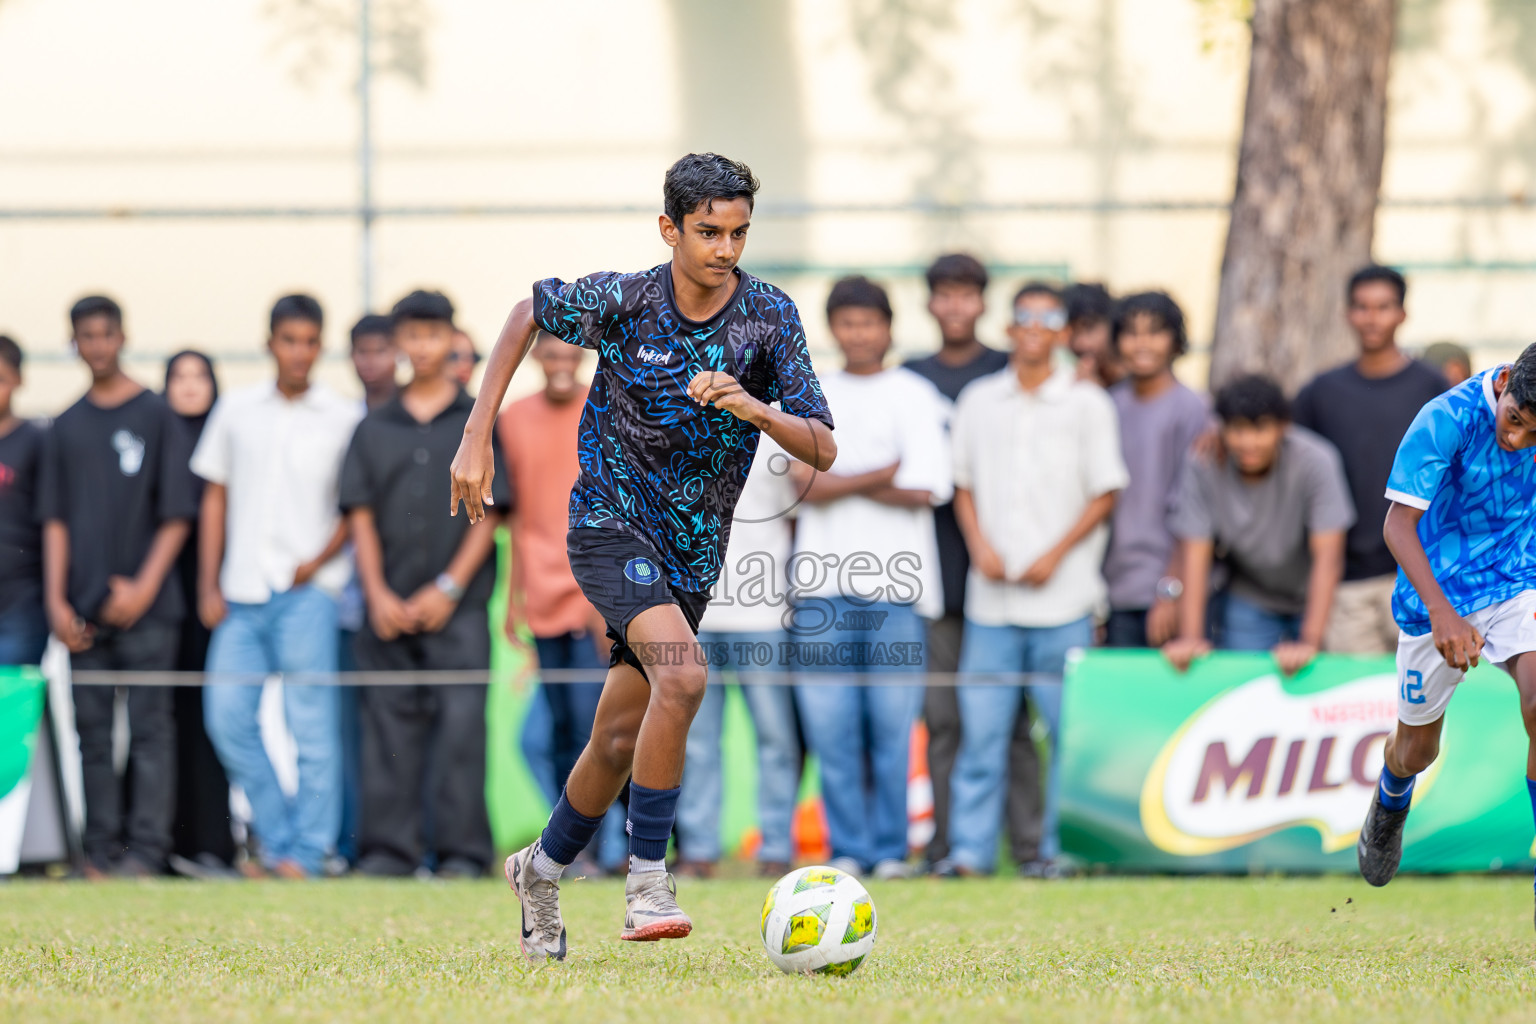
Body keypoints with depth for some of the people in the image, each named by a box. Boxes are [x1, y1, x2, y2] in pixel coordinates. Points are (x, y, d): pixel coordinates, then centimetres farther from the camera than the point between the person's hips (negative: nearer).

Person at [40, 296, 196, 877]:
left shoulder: (156, 416, 2)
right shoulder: (67, 426, 13)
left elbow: (176, 516, -1)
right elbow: (56, 519, 11)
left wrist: (144, 587, -11)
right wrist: (56, 600, 0)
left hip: (145, 607, -4)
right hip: (84, 610, 4)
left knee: (149, 726, -5)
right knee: (93, 730, 4)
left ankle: (146, 849, -5)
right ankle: (102, 851, 7)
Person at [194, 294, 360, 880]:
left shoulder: (343, 419, 3)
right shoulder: (236, 413, 12)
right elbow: (215, 498, 15)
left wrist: (321, 559, -11)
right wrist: (209, 585, 9)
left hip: (308, 590, -3)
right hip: (242, 590, 4)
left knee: (310, 721, -7)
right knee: (228, 716, -3)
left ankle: (307, 851, -3)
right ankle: (277, 839, 8)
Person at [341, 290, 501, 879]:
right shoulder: (375, 429, 13)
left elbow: (488, 514, 1)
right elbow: (362, 516, 9)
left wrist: (449, 588, -8)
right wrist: (377, 594, -4)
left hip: (457, 605, -3)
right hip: (389, 607, 3)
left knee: (461, 721, -8)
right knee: (389, 723, 2)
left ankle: (462, 851, -6)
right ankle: (389, 848, 6)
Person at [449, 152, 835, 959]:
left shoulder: (770, 317, -8)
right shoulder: (622, 301, -13)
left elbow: (822, 450, -10)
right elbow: (529, 313, 7)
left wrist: (755, 409, -30)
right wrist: (478, 436, 2)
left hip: (693, 554, 4)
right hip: (610, 522, -4)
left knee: (620, 740, 11)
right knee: (682, 676, -29)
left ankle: (541, 870, 37)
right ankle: (647, 883, -22)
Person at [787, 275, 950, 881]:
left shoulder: (914, 396, 6)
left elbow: (926, 491, -6)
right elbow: (806, 487, 0)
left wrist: (838, 483, -3)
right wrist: (883, 475, -7)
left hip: (895, 581, -2)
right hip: (822, 579, 2)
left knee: (893, 724, -4)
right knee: (829, 723, -3)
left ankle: (891, 849, 4)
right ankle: (847, 848, 5)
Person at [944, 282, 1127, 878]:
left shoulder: (1086, 403, 4)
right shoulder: (978, 401, 13)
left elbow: (1104, 493, 2)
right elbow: (964, 485, 17)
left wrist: (1055, 556, -8)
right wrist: (980, 546, -1)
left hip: (1061, 596, -2)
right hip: (991, 598, 2)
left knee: (1069, 726, -3)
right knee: (981, 723, -2)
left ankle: (1060, 848, 4)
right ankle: (970, 847, 1)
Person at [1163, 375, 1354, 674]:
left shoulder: (1315, 462, -27)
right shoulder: (1203, 467, -21)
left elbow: (1327, 557, -31)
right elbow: (1195, 556, -20)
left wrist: (1310, 642, -39)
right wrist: (1190, 638, -30)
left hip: (1313, 599, -1)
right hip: (1248, 601, 1)